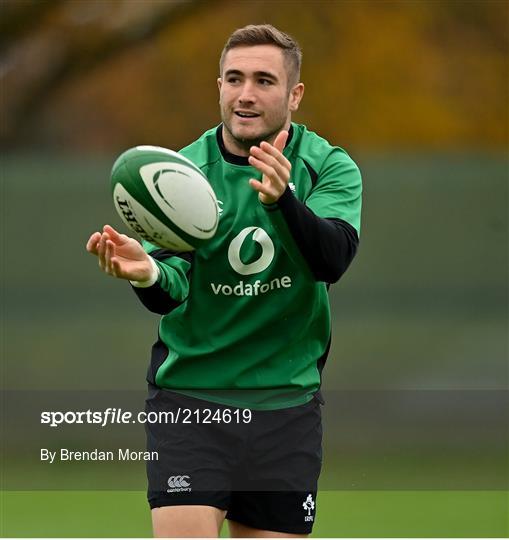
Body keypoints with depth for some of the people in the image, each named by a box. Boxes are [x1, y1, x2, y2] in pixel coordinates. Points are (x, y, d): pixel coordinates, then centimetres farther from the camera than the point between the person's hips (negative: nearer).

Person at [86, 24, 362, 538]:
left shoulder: (329, 167, -3)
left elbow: (332, 260, -22)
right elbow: (171, 291, -13)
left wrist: (282, 199, -41)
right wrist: (148, 274, -38)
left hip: (285, 399, 1)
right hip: (188, 396, -1)